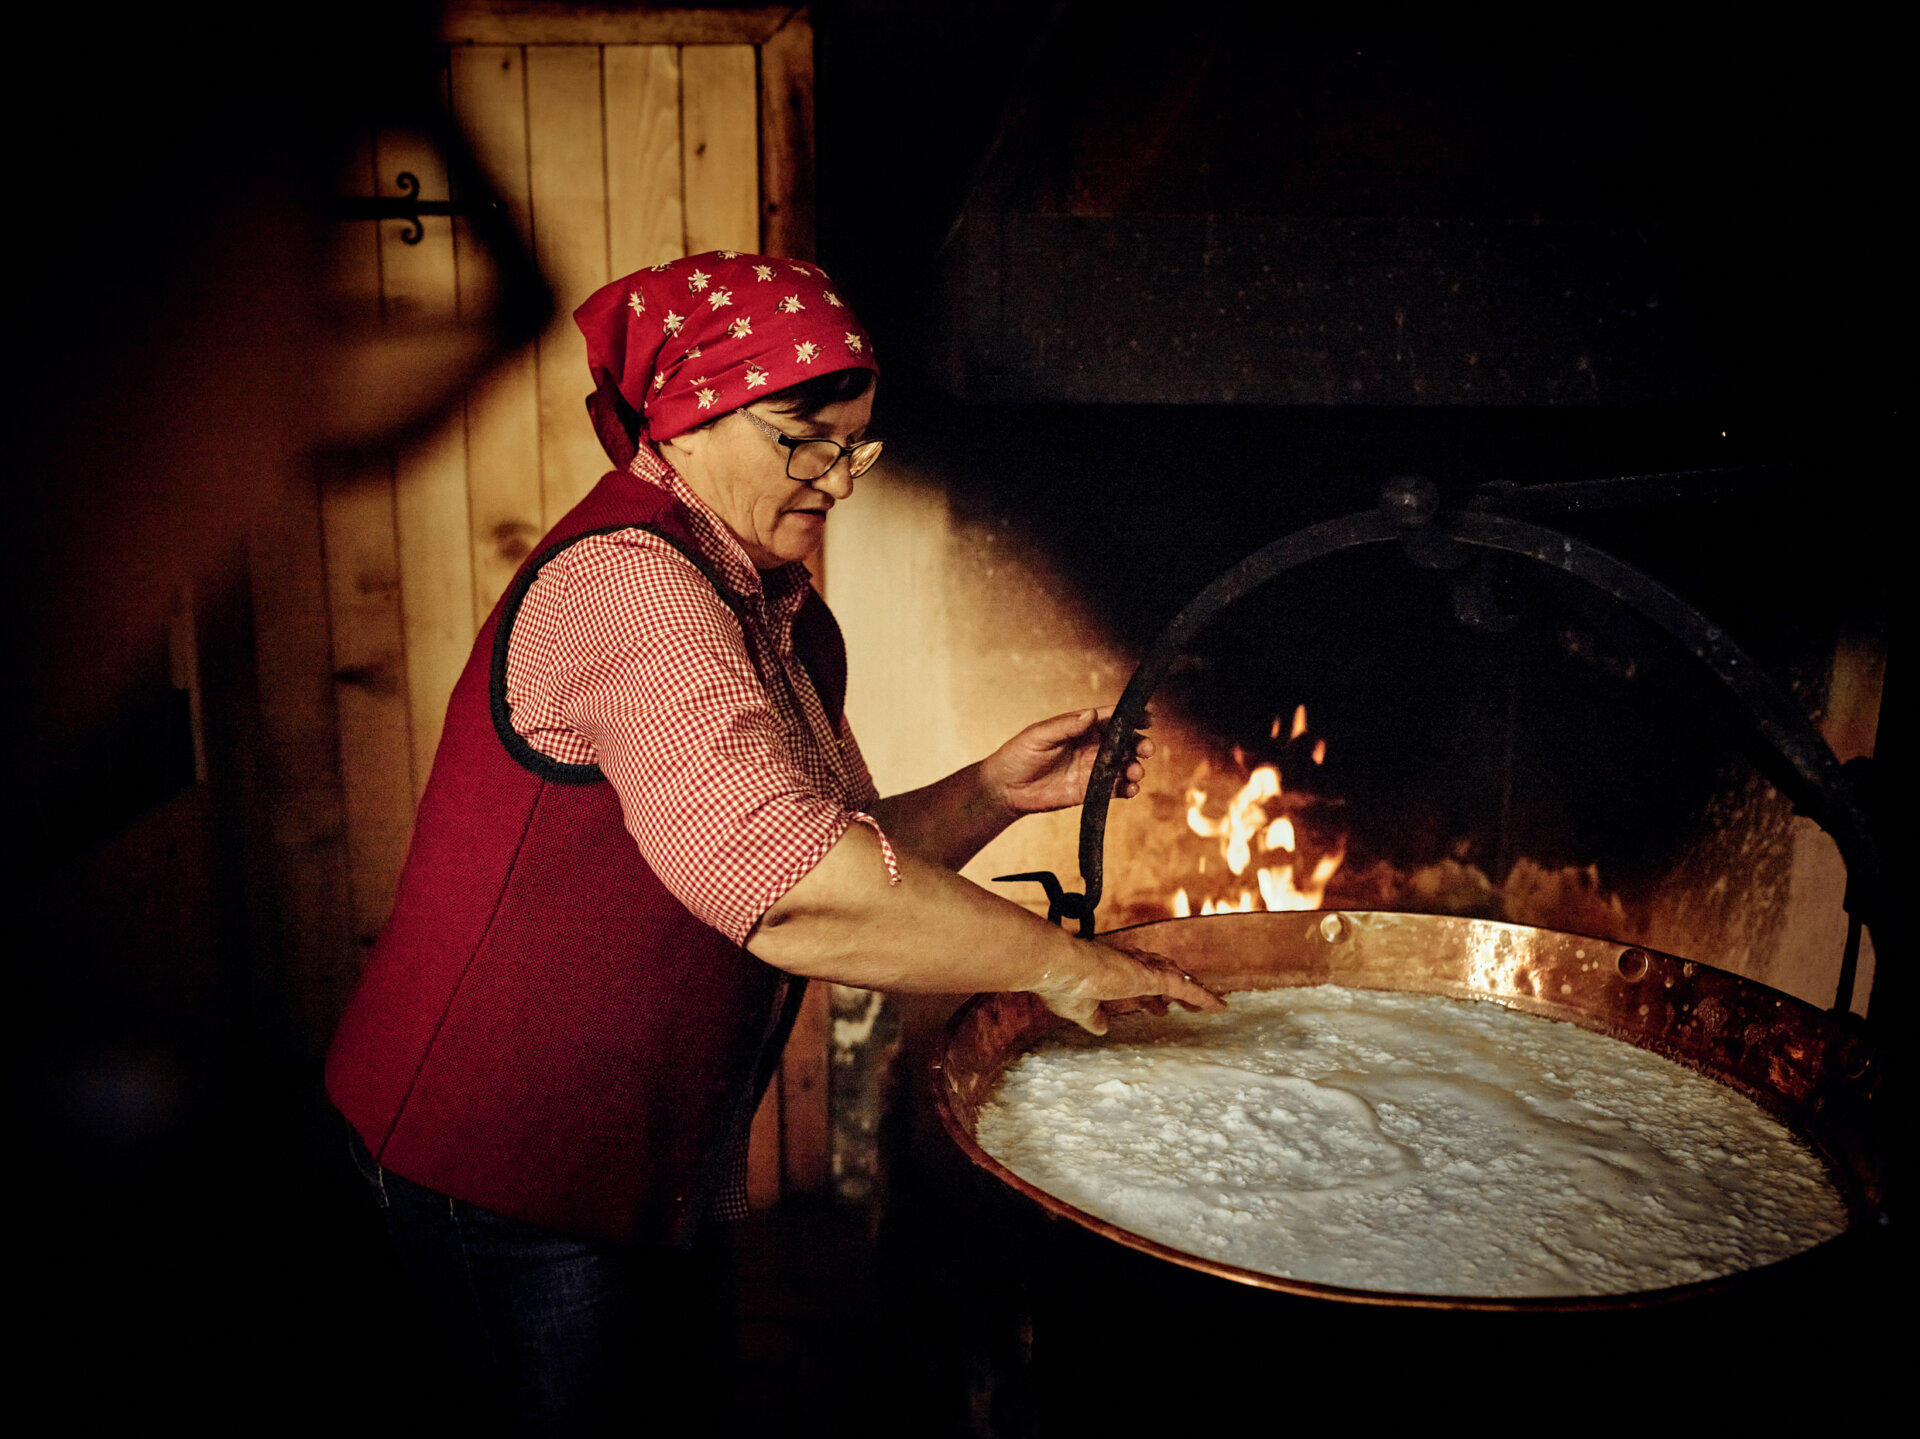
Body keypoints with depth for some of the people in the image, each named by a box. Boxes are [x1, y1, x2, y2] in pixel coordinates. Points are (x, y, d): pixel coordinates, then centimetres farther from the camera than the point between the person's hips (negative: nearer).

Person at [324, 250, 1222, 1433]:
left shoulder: (787, 620, 8)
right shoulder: (624, 584, -23)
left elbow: (848, 859, 10)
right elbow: (794, 889, -32)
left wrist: (993, 793, -5)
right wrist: (1056, 963, -23)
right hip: (502, 1167, -9)